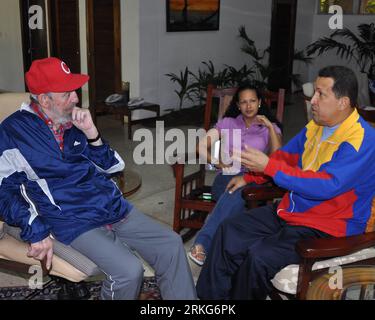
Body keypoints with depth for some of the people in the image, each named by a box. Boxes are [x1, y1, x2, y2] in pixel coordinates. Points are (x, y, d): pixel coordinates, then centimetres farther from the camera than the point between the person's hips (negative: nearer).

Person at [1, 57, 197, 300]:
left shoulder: (74, 121, 9)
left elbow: (111, 167, 12)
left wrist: (92, 134, -4)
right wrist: (38, 233, -15)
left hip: (114, 207, 6)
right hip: (74, 223, -6)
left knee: (171, 244, -2)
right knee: (128, 271, -26)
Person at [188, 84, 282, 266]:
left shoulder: (269, 127, 20)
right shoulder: (227, 123, 23)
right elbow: (202, 146, 14)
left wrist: (270, 127, -6)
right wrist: (217, 163, -2)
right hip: (226, 177, 1)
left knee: (239, 189, -39)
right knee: (234, 188, -38)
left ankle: (201, 244, -47)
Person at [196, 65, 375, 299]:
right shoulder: (315, 126, 7)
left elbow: (327, 186, -30)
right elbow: (286, 156, 22)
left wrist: (269, 166, -29)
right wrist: (250, 176, 11)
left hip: (328, 228, -8)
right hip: (290, 211, 8)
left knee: (259, 256, -27)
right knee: (229, 231, -3)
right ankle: (209, 296, 6)